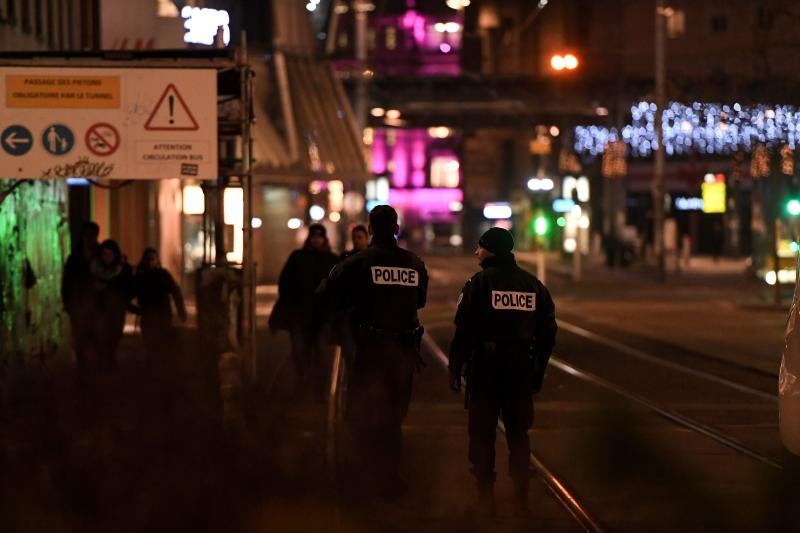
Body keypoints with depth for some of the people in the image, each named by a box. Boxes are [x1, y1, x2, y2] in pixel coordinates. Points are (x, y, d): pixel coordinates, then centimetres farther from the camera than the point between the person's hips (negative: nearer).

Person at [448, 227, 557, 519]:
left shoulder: (479, 282, -9)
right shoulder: (534, 285, 7)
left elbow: (464, 331, -13)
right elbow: (547, 333, 10)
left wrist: (455, 369, -8)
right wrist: (538, 371, 17)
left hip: (485, 369, -4)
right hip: (521, 371, 4)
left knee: (482, 435, 4)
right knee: (518, 434, 13)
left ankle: (485, 499, 2)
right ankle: (521, 498, 13)